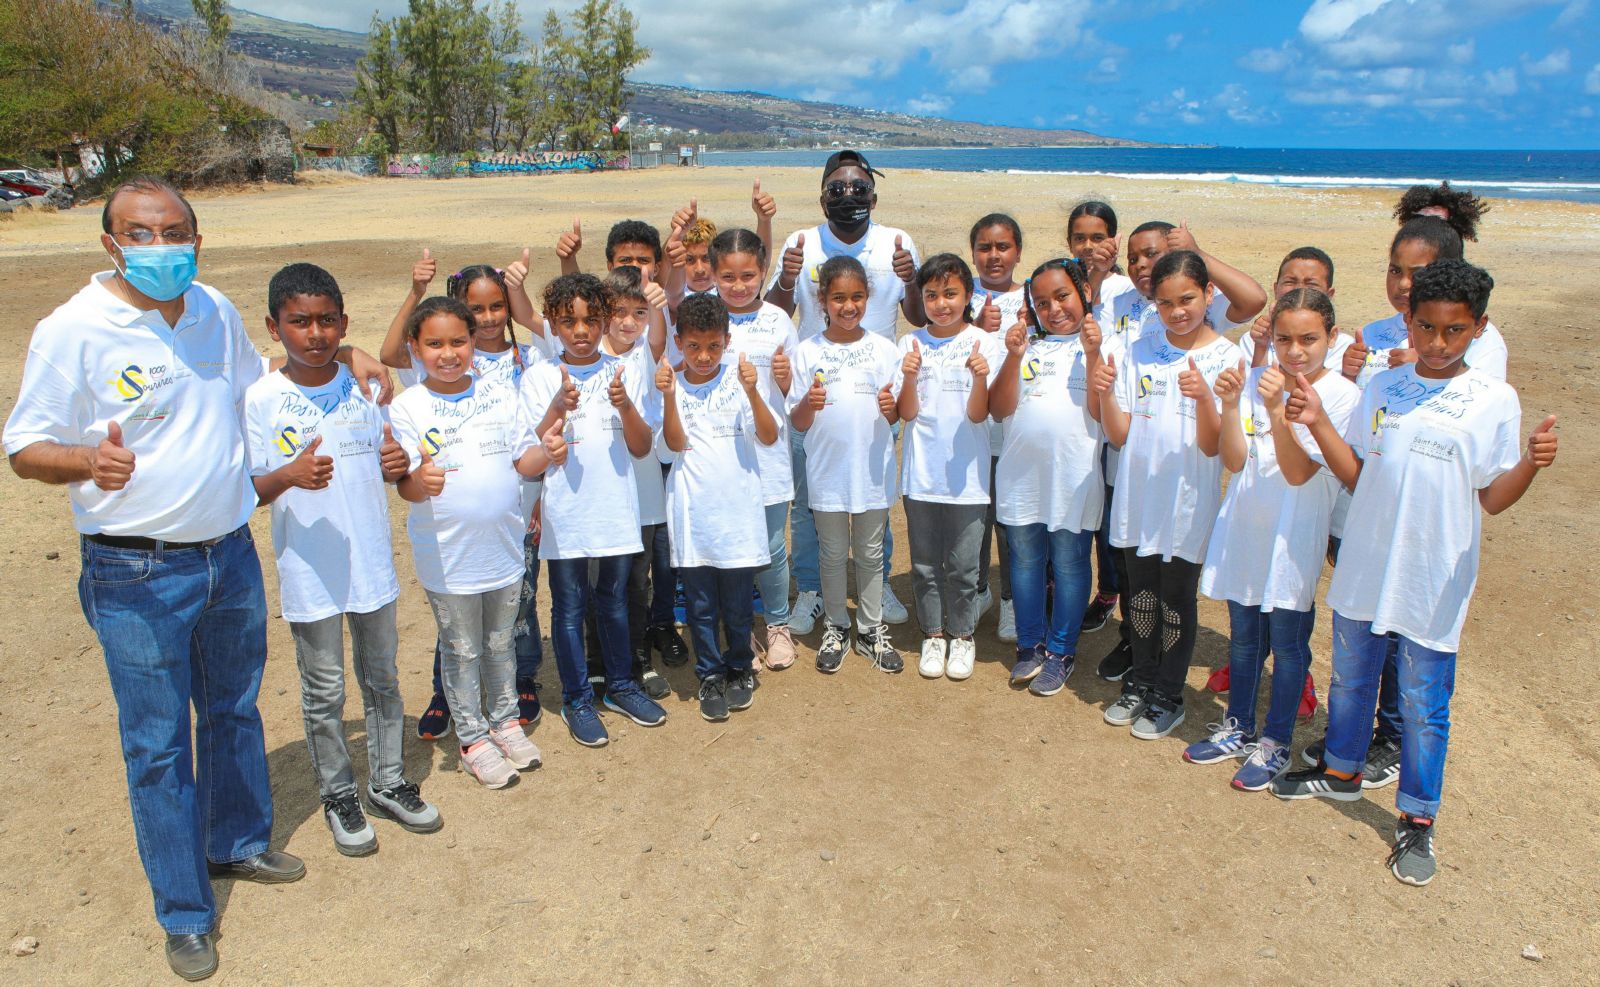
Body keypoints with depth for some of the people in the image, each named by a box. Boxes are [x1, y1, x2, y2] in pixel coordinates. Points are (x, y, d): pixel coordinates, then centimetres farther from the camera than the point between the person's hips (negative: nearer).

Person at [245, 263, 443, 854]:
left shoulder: (363, 386, 1)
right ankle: (337, 796, 29)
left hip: (372, 561, 3)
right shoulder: (262, 400, -9)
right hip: (309, 570, -3)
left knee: (381, 677, 16)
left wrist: (396, 465, -13)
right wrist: (288, 476, -28)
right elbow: (249, 490, -8)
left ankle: (388, 782, 33)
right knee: (324, 691, 10)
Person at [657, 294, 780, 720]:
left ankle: (739, 669, 33)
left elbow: (769, 436, -12)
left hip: (737, 509, -1)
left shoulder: (737, 380, -4)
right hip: (692, 513, 1)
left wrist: (752, 392, -26)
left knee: (738, 602, 12)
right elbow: (676, 443, -12)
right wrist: (669, 396, -25)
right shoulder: (673, 384, -1)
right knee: (701, 604, 10)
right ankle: (709, 675, 28)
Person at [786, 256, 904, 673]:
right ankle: (835, 628, 28)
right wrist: (809, 403, -23)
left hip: (873, 470, 1)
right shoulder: (807, 353, -4)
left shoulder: (884, 350, 0)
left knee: (870, 554, 13)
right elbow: (797, 423, -2)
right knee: (833, 554, 12)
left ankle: (872, 631, 26)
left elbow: (895, 416, 5)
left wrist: (890, 408, -17)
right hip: (828, 471, -1)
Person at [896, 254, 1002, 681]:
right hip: (921, 474, 2)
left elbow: (978, 414, -9)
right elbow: (906, 413, -4)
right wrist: (909, 378, -22)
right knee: (925, 563, 12)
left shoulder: (982, 343, -4)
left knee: (962, 565, 7)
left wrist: (980, 378, -28)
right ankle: (933, 634, 28)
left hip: (966, 474, -2)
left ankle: (962, 635, 26)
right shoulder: (911, 344, 0)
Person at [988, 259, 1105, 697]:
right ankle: (1029, 645, 28)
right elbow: (999, 408, -2)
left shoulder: (1099, 345, 0)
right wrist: (1013, 358, -13)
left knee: (1069, 565, 8)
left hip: (1073, 476, -3)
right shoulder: (1027, 346, 6)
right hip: (1021, 475, 3)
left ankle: (1060, 651, 22)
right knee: (1025, 561, 13)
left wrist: (1092, 354, -16)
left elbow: (1101, 410, -11)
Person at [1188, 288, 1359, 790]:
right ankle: (1238, 729, 37)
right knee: (1243, 639, 19)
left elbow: (1299, 471, -21)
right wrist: (1230, 404, -22)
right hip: (1243, 530, 4)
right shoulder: (1256, 379, -3)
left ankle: (1276, 744, 27)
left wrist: (1276, 408, -31)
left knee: (1287, 644, 9)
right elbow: (1233, 461, -8)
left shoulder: (1341, 395, -12)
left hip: (1294, 539, -4)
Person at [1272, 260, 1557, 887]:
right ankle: (1341, 771, 41)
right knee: (1350, 679, 19)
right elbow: (1355, 475, 3)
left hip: (1434, 582, -3)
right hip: (1364, 568, 4)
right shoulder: (1383, 387, 2)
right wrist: (1318, 422, -9)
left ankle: (1417, 821, 22)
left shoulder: (1494, 400, -7)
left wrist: (1530, 463, -26)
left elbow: (1493, 499, -6)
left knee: (1424, 705, 6)